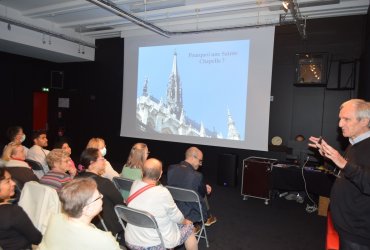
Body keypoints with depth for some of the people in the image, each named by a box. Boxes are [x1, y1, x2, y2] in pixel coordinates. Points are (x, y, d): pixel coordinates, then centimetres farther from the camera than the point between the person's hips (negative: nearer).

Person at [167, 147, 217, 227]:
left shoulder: (171, 169, -11)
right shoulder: (197, 176, -28)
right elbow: (203, 193, -11)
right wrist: (205, 189, 12)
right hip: (191, 214, -4)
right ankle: (207, 218, 45)